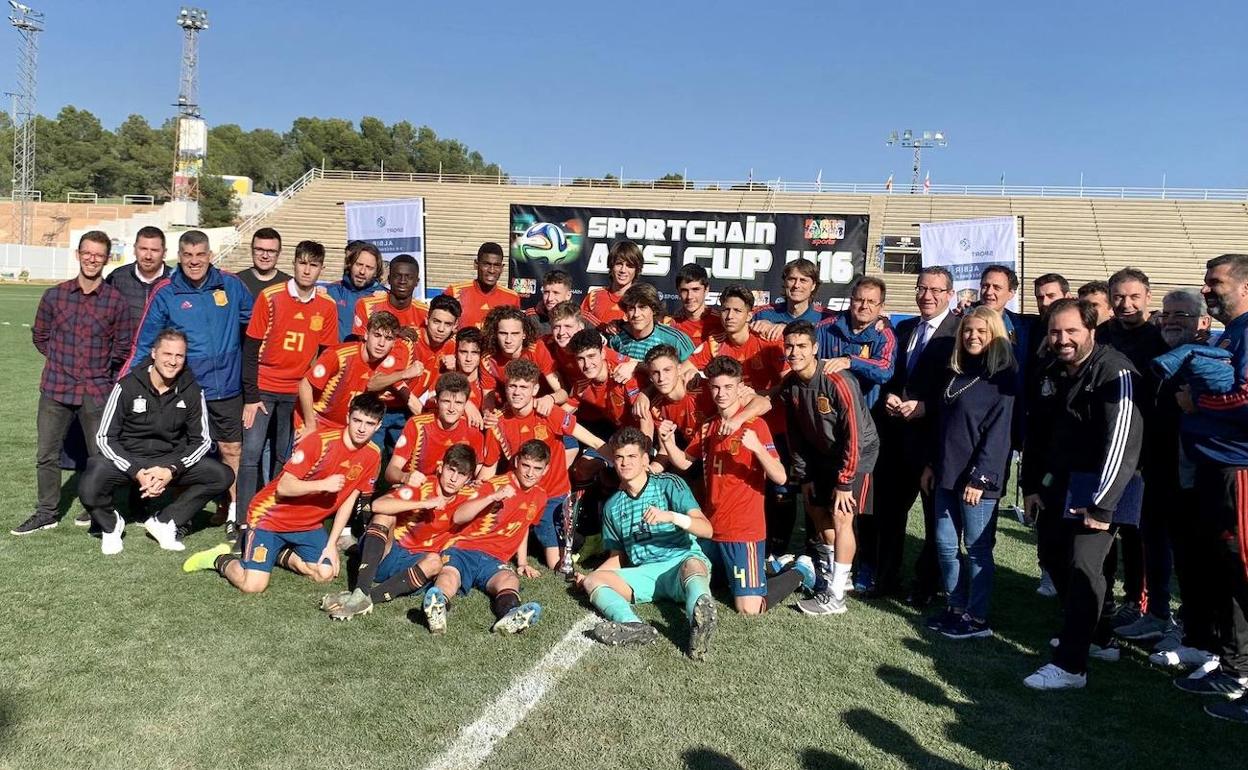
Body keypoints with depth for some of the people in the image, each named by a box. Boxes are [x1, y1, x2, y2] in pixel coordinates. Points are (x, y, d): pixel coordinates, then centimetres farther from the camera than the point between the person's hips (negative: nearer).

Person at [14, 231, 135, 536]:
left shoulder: (117, 301, -3)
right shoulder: (54, 296, 2)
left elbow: (123, 347, 6)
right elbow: (39, 335, 15)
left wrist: (100, 371, 6)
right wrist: (60, 361, 10)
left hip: (97, 392, -2)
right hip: (55, 388, 2)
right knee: (46, 454, 8)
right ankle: (47, 512, 22)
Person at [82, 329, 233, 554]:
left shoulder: (191, 391, -5)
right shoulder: (128, 386, -11)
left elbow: (202, 440, -1)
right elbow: (104, 437, -10)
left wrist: (172, 470, -19)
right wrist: (137, 473, -22)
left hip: (171, 461, 2)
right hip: (127, 459, -2)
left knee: (223, 476, -19)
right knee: (89, 490, -31)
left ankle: (163, 522, -3)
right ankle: (111, 525, 6)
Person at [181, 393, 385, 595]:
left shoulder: (372, 455, -8)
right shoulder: (321, 441, -23)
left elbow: (348, 501, 0)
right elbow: (283, 488, -23)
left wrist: (331, 544, -3)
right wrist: (323, 484, -35)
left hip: (309, 524, 6)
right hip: (272, 516, -5)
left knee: (326, 574, -10)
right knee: (253, 585, -17)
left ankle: (281, 555, 15)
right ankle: (222, 559, 15)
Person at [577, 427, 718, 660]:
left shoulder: (669, 484, 2)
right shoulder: (612, 506, 17)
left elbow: (707, 530, -9)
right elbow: (617, 557, 23)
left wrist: (671, 516, -26)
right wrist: (589, 576, 5)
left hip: (681, 562, -4)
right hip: (644, 575, 4)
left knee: (693, 564, -38)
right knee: (593, 581, -18)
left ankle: (700, 622, -69)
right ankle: (633, 625, -47)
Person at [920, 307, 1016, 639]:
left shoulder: (1002, 378, -8)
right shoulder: (955, 373, 14)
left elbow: (998, 433, -14)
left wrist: (980, 478, -18)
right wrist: (932, 465, 13)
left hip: (978, 478, -7)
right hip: (947, 474, 7)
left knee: (976, 547, 2)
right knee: (945, 544, 11)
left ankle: (977, 618, 12)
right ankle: (956, 607, 24)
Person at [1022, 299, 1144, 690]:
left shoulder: (1115, 372, -16)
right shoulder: (1051, 374, 8)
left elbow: (1123, 441, -22)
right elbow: (1037, 432, 14)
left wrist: (1102, 504, -23)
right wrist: (1031, 486, 10)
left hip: (1101, 485, -8)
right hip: (1061, 482, 8)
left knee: (1084, 565, -16)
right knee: (1055, 557, 15)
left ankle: (1070, 665, -11)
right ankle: (1098, 639, 33)